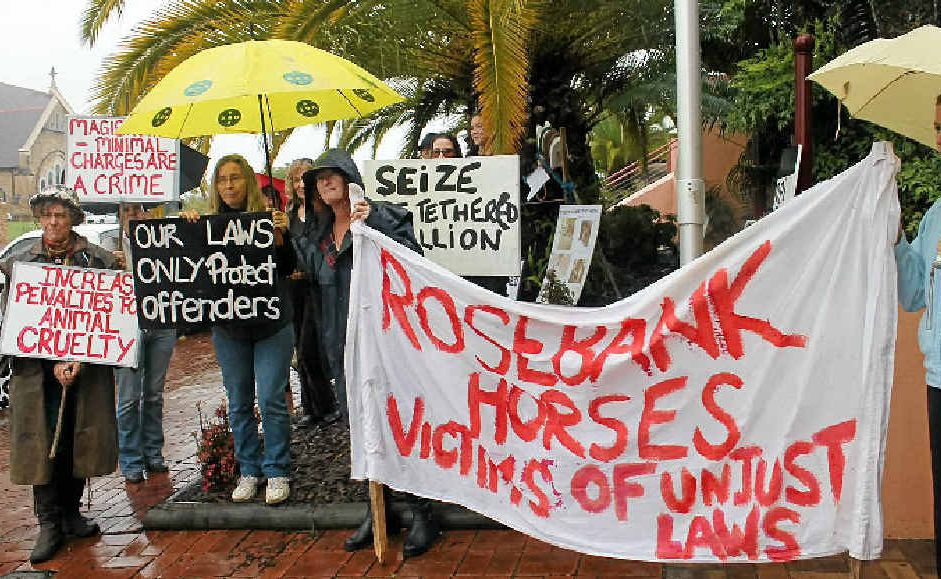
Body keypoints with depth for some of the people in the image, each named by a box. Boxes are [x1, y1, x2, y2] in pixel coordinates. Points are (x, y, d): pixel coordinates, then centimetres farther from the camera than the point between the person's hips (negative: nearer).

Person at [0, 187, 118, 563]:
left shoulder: (98, 260, 3)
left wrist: (79, 360, -14)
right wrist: (54, 363, -13)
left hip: (88, 367, 0)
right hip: (37, 370, 0)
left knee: (80, 440, 5)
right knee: (44, 443, -3)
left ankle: (71, 512, 21)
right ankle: (49, 524, 6)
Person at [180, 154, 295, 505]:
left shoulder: (268, 218, -3)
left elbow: (287, 269, -5)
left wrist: (282, 235, -21)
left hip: (271, 324, -3)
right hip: (228, 326, 3)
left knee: (271, 400, -3)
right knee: (239, 403, 11)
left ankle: (277, 472, 10)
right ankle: (248, 470, 23)